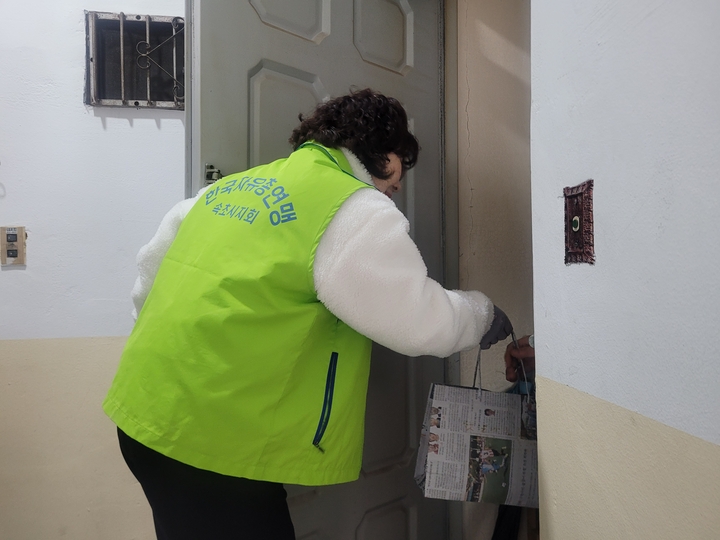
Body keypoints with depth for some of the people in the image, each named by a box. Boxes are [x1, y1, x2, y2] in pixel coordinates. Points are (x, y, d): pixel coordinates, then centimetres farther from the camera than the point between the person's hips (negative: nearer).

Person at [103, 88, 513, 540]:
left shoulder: (233, 185, 10)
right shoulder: (356, 210, -14)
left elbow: (152, 264, 17)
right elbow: (421, 322, -13)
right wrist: (484, 314, 7)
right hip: (212, 439, -8)